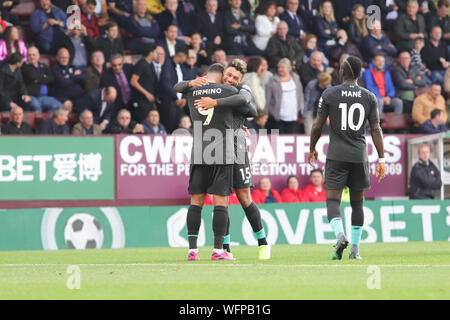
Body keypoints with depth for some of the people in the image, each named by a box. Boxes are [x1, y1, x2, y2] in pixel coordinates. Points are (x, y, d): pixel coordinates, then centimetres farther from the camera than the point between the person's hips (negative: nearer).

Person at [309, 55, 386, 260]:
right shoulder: (369, 97, 5)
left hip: (336, 156, -2)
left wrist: (312, 149, 15)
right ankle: (355, 249, 10)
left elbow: (318, 126, 0)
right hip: (360, 156, 2)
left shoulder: (329, 94, -1)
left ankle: (340, 235, -29)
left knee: (332, 199, -3)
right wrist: (381, 159, 1)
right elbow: (376, 130, 1)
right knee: (357, 203, 11)